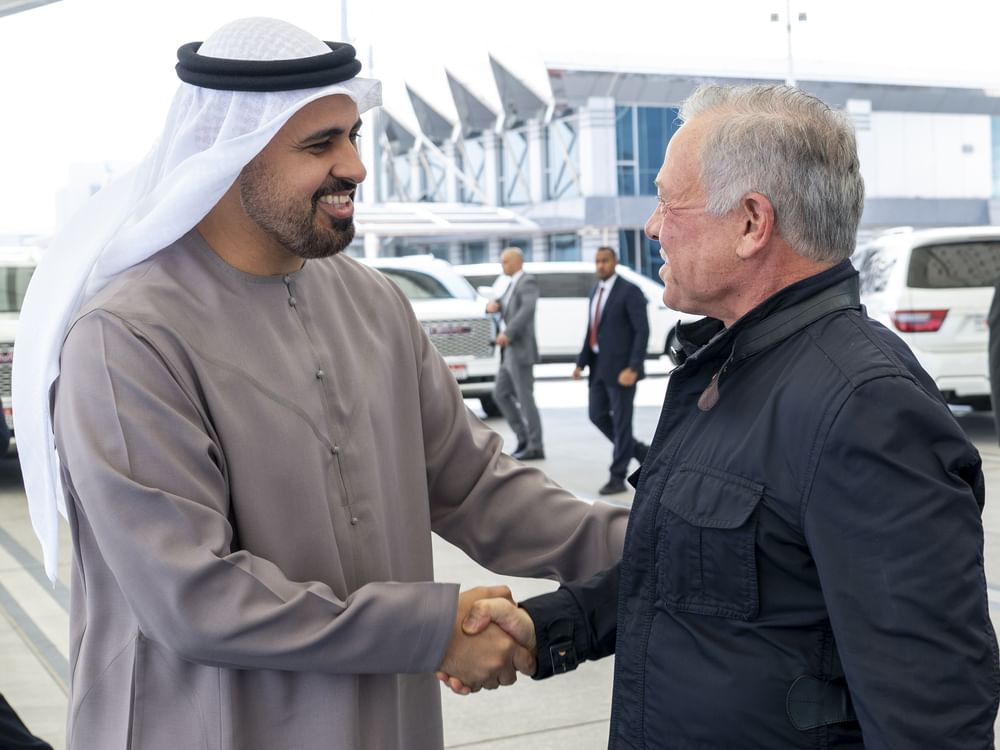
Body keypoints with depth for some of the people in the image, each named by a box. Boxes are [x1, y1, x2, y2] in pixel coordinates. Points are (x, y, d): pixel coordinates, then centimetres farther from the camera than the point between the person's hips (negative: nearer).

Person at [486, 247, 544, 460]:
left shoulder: (528, 282, -10)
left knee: (525, 398, -6)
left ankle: (535, 447, 0)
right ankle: (524, 439, 17)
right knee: (500, 394, 11)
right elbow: (501, 305, 20)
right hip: (510, 352, 10)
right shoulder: (511, 285, 19)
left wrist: (507, 333, -31)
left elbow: (527, 309, -25)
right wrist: (492, 305, -4)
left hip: (521, 351, -10)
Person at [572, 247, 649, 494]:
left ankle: (617, 477, 7)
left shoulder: (630, 291, -11)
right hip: (600, 366, 8)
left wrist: (633, 368, -22)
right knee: (598, 416, 9)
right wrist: (582, 363, 7)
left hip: (622, 367, -8)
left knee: (621, 421, -1)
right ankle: (641, 452, 26)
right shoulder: (597, 291, 14)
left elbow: (642, 331, -15)